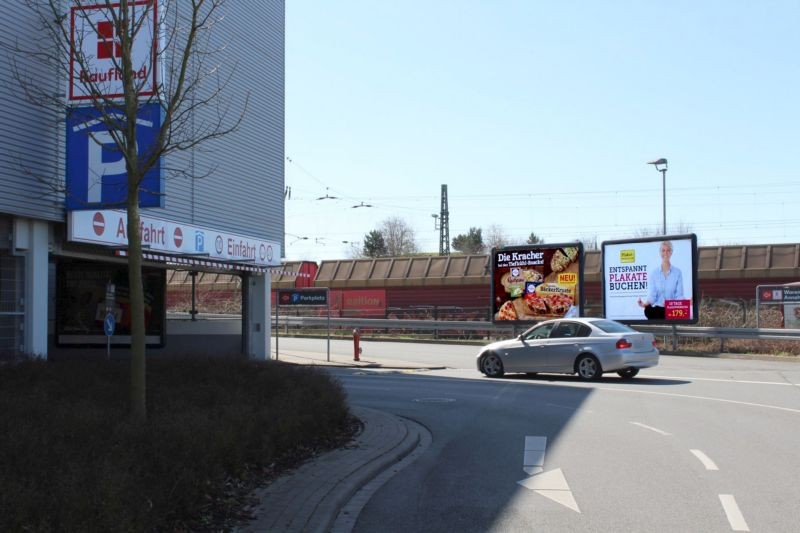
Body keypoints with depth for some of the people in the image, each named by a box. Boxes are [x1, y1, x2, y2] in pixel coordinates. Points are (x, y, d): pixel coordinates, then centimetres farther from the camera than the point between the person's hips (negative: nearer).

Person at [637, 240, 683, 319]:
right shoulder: (654, 273, 7)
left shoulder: (677, 272, 5)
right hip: (657, 311, 0)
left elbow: (679, 295, 0)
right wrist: (645, 303, -22)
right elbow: (652, 296, 0)